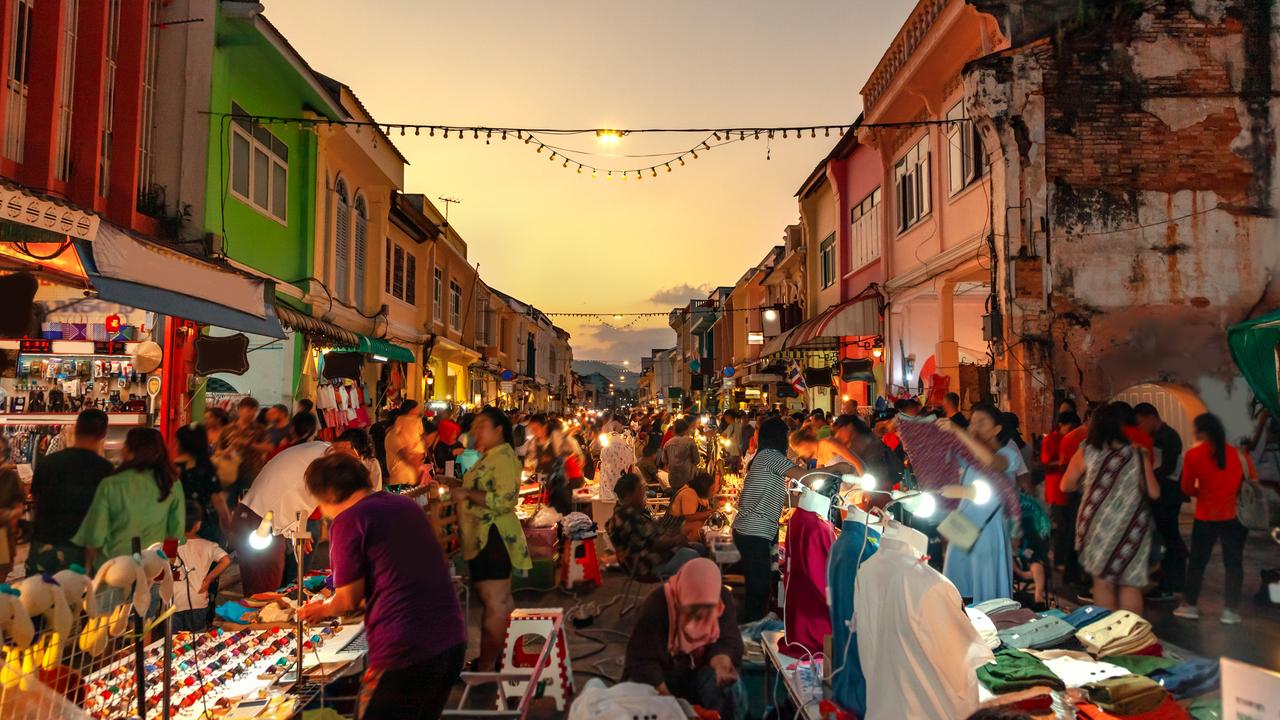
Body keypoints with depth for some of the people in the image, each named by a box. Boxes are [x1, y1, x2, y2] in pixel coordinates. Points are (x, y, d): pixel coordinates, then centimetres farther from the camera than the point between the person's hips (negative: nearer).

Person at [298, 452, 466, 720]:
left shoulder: (348, 521, -7)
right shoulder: (407, 505, 14)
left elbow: (349, 600, -5)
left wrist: (321, 610, 16)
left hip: (405, 650, -7)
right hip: (452, 638, 7)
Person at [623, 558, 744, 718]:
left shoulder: (723, 598, -17)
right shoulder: (656, 605, -27)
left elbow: (727, 642, -16)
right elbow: (642, 660, -24)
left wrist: (721, 662, -40)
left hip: (701, 672, 2)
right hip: (662, 674, -2)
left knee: (729, 688, -27)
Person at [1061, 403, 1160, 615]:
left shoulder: (1085, 453, -4)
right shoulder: (1137, 453, -4)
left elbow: (1066, 486, 6)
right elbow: (1154, 493, 0)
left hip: (1098, 526, 0)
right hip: (1131, 527, 0)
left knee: (1103, 580, 12)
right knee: (1131, 583, 11)